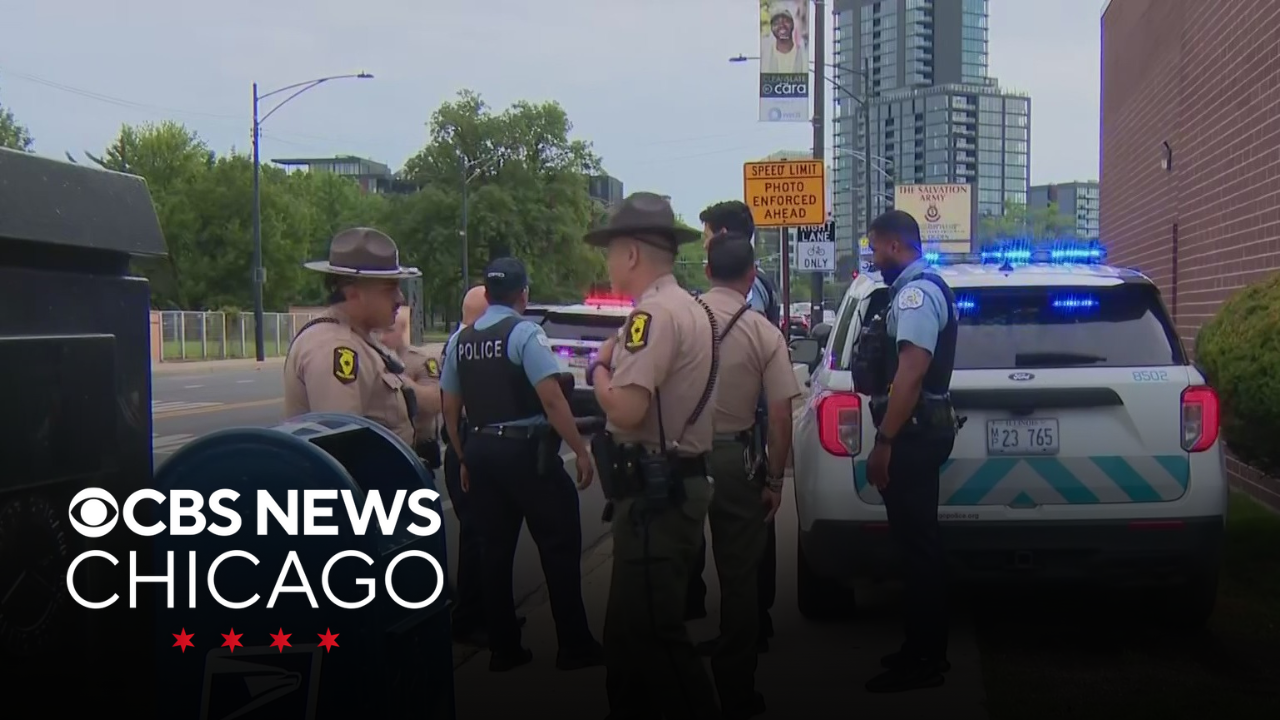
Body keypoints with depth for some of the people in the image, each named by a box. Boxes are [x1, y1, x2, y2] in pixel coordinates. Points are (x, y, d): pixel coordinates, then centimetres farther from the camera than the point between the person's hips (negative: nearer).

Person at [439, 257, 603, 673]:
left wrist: (464, 459, 21)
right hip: (526, 451, -6)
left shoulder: (460, 341, 9)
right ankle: (574, 646, 4)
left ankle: (503, 648, 16)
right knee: (559, 545, 2)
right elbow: (552, 398, -19)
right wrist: (581, 450, -16)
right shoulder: (524, 333, -10)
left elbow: (450, 409, 12)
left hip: (481, 451, 6)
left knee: (496, 549, 12)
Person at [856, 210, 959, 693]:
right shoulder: (917, 290, 18)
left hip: (913, 434, -11)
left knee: (916, 544, -6)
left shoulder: (917, 292, -15)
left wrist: (884, 442, -23)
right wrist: (890, 438, 25)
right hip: (918, 432, 11)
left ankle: (923, 661, 0)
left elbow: (911, 372, -23)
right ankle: (924, 649, 22)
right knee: (917, 542, 14)